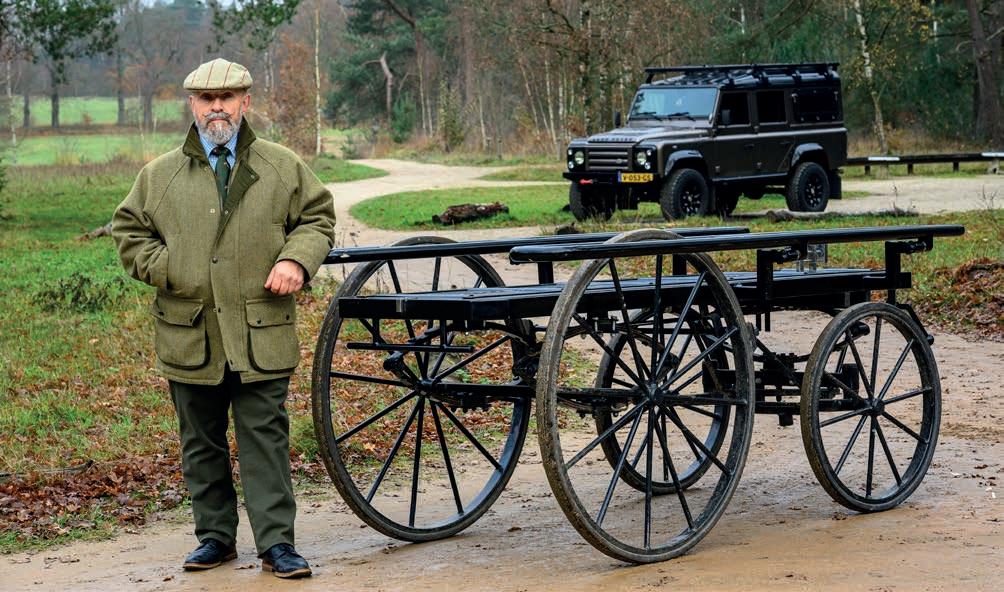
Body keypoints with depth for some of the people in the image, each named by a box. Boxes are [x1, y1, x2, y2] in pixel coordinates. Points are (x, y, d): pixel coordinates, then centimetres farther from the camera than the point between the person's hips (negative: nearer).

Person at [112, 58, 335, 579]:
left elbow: (317, 217, 13)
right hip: (189, 336, 2)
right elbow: (129, 231, 14)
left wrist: (296, 260, -6)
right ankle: (215, 536, 21)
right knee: (201, 443, 9)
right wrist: (165, 270, -2)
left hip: (261, 335, -2)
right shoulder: (160, 175, 9)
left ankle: (276, 543, -1)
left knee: (265, 439, -3)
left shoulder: (282, 167, 7)